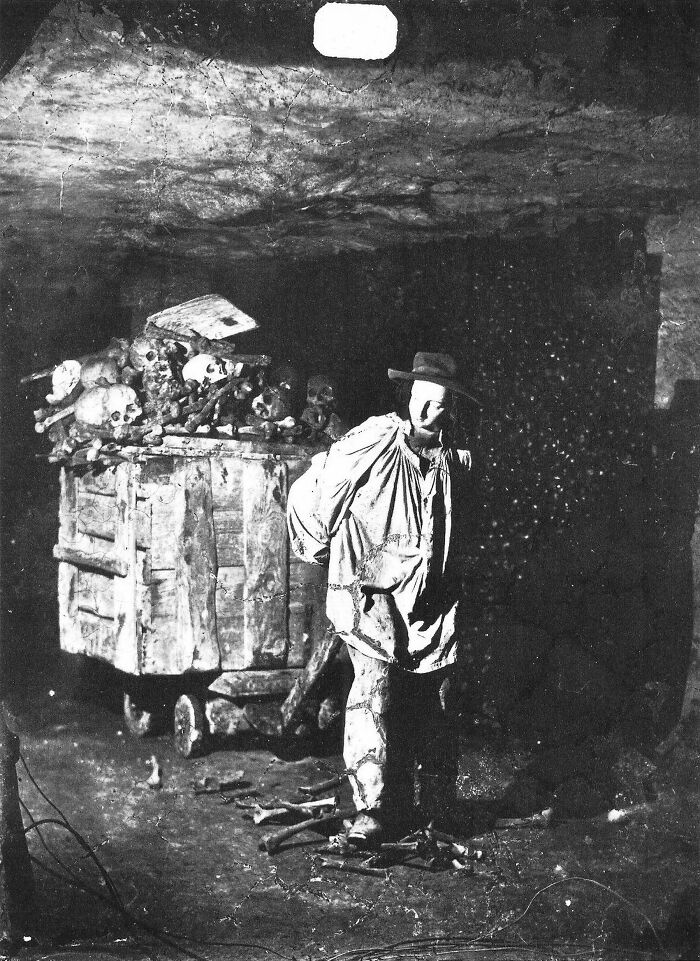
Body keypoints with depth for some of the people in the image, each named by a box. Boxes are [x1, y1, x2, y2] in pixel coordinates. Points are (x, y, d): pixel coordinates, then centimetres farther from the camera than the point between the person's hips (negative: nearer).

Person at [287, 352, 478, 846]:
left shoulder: (457, 461, 7)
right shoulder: (374, 441, -9)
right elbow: (307, 494, 0)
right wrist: (322, 547, 9)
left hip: (432, 605, 4)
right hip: (373, 596, -4)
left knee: (433, 709, 11)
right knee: (374, 694, -17)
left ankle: (437, 809, 28)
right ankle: (375, 811, -8)